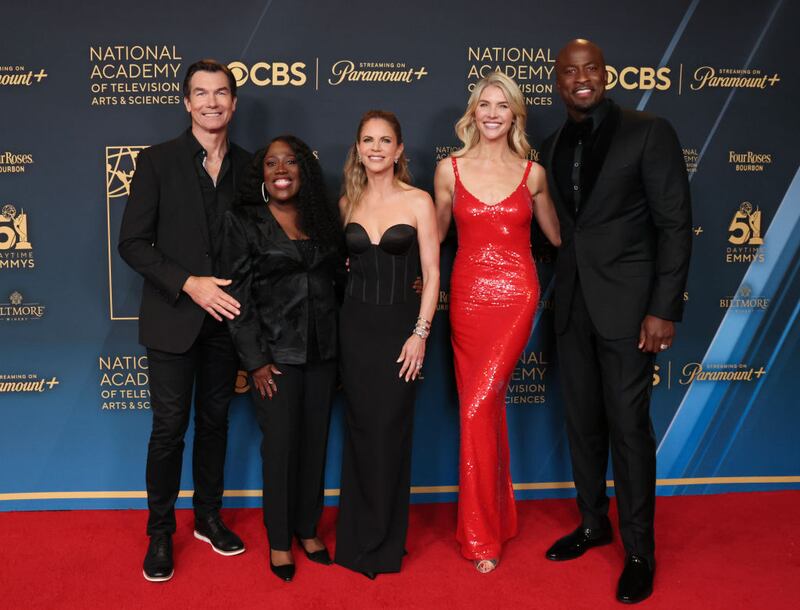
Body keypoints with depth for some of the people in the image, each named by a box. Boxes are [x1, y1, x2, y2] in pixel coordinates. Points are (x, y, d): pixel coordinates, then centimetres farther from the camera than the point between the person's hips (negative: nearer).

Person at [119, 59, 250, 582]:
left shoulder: (248, 166, 5)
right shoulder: (157, 161, -5)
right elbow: (133, 243, -9)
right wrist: (188, 283, -19)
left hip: (226, 318, 3)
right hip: (173, 318, -3)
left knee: (215, 421, 15)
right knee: (169, 427, 3)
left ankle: (208, 516, 32)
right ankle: (161, 532, 20)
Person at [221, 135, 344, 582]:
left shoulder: (323, 218, 9)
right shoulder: (245, 221, -3)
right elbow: (238, 295, -7)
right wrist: (255, 360, -11)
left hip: (322, 351, 4)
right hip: (276, 352, -4)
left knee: (316, 440, 10)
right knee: (281, 444, 3)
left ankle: (308, 528, 28)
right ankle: (279, 539, 21)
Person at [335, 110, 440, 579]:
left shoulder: (418, 201, -4)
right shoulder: (348, 202, 7)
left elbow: (432, 273, -6)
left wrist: (420, 333, -12)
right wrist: (339, 320, 7)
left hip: (400, 324, -3)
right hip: (355, 324, 3)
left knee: (390, 430, 2)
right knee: (359, 428, 8)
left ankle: (385, 542, 19)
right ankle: (358, 537, 23)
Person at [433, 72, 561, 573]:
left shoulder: (532, 173, 3)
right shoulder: (450, 169, 5)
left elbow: (557, 235, 15)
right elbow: (437, 232, 15)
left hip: (515, 296, -2)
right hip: (467, 295, 2)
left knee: (477, 408, -11)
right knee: (488, 408, 8)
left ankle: (480, 534, 5)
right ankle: (499, 518, 27)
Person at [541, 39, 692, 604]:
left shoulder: (649, 133, -6)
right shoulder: (553, 148, 10)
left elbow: (676, 225, -9)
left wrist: (665, 309, -14)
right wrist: (559, 295, 4)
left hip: (627, 303, -5)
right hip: (572, 304, 5)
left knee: (629, 426, 0)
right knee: (583, 421, 14)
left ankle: (639, 551, 15)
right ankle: (593, 522, 32)